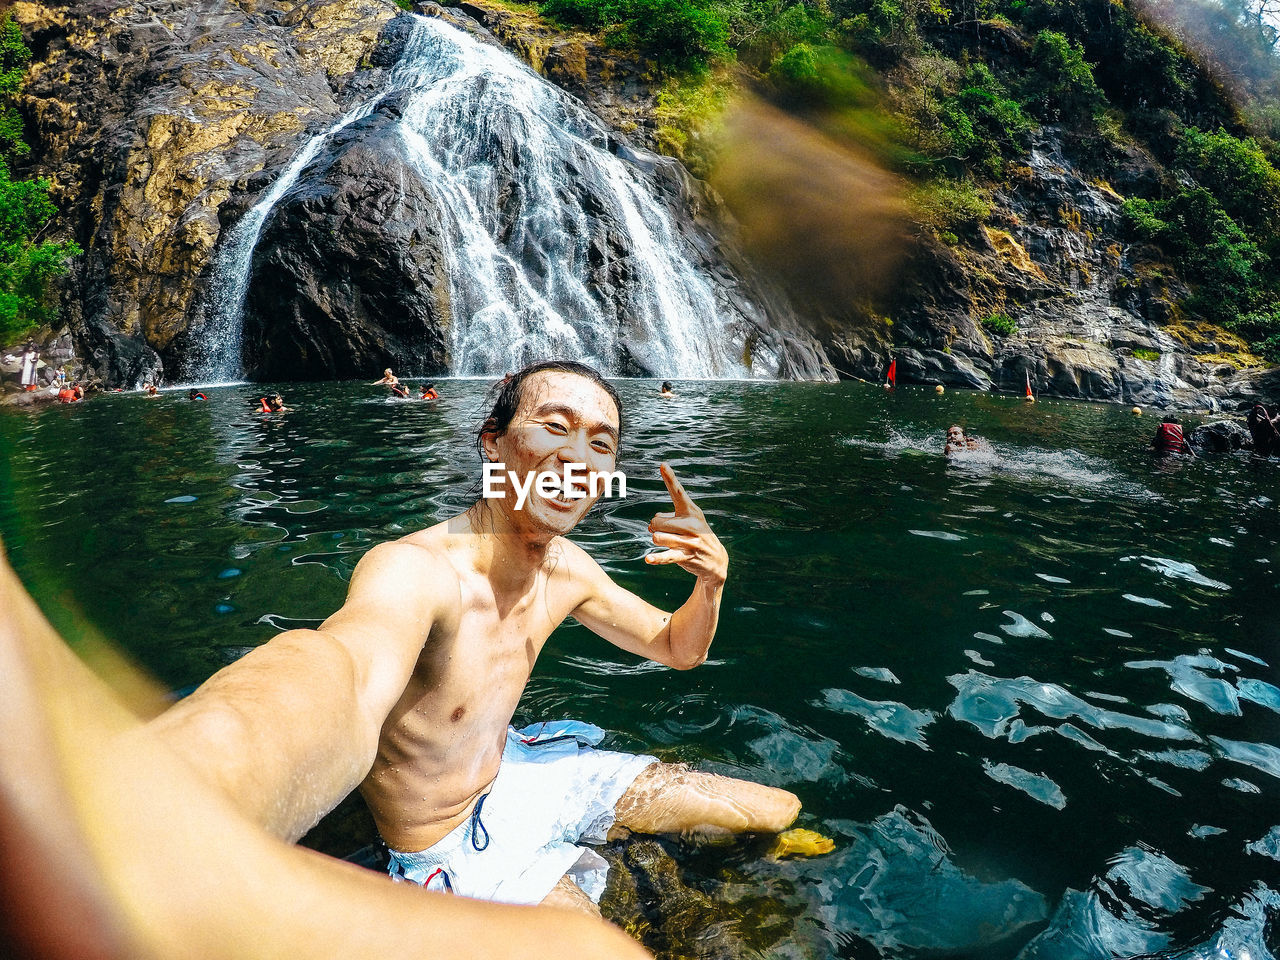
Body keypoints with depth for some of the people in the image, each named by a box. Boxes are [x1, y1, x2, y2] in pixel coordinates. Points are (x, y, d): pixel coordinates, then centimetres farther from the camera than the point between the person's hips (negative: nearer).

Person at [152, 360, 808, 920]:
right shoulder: (415, 571, -34)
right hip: (454, 850, -6)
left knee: (779, 810, 9)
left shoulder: (566, 570, -9)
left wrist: (710, 583, -20)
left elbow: (677, 649, 3)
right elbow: (340, 696, -57)